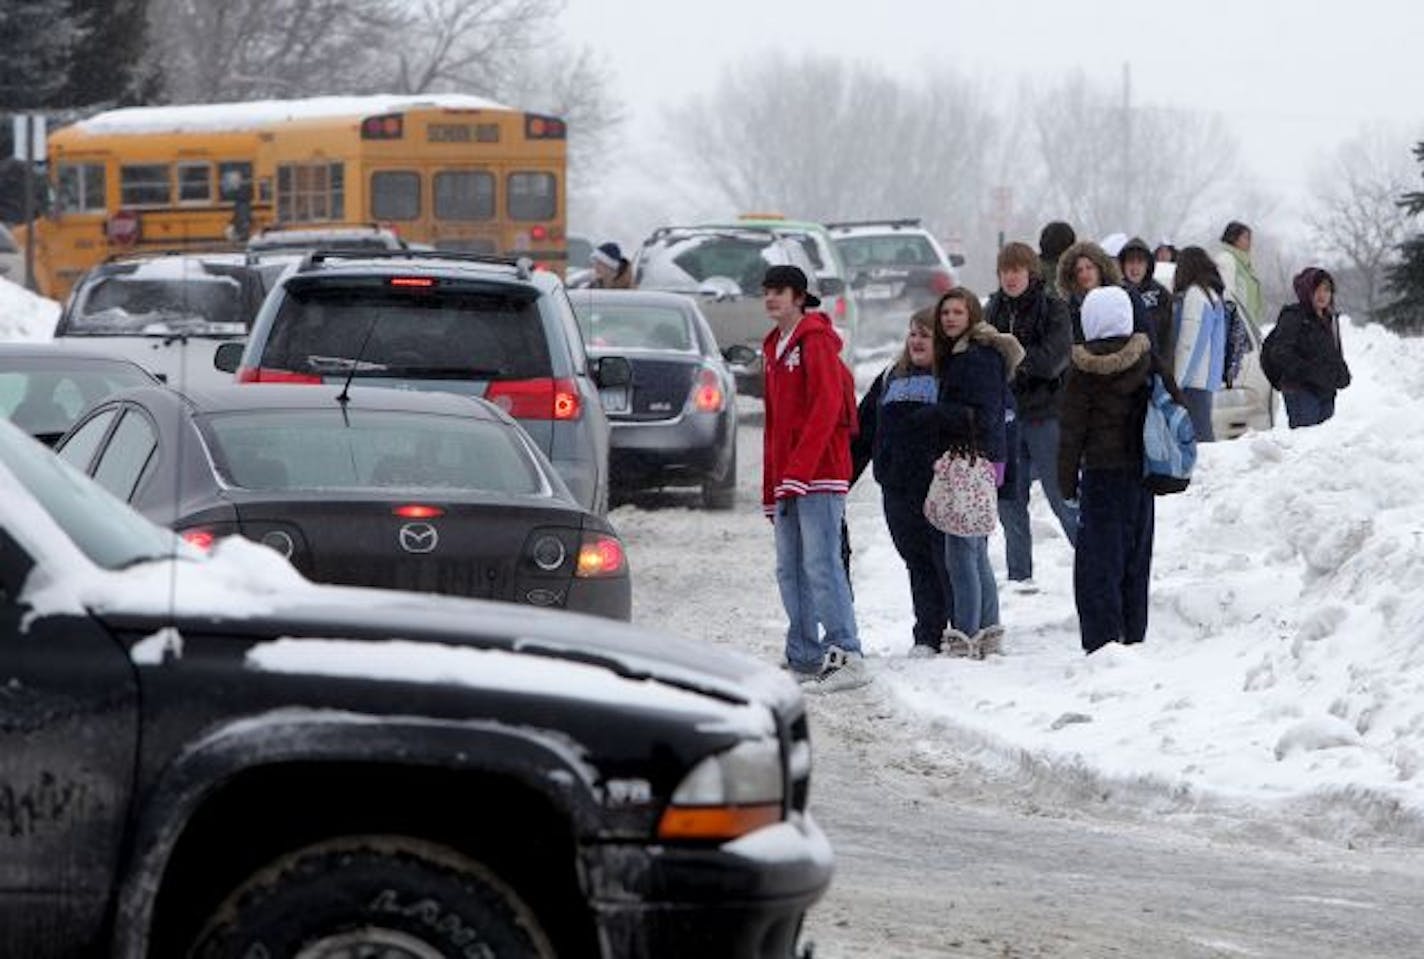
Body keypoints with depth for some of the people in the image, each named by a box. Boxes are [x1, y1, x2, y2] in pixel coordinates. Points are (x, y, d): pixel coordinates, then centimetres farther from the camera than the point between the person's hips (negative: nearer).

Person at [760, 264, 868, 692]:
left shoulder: (816, 341, -7)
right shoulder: (775, 348, 20)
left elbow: (826, 408, -16)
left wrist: (797, 471, -21)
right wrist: (771, 487, 19)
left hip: (819, 476, -9)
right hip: (787, 480, 9)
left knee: (821, 566, -14)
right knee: (790, 571, 8)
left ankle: (847, 657, -17)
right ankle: (805, 660, 12)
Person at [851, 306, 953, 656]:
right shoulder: (890, 380, 18)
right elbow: (863, 434, 22)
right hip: (899, 493, 5)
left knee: (949, 563, -5)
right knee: (918, 564, 8)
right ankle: (927, 637, 13)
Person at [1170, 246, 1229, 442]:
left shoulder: (1194, 294, -11)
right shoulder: (1213, 295, 18)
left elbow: (1189, 343, -15)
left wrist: (1177, 380, -13)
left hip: (1194, 381, -9)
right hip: (1208, 379, 9)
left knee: (1198, 433, -12)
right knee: (1203, 432, 10)